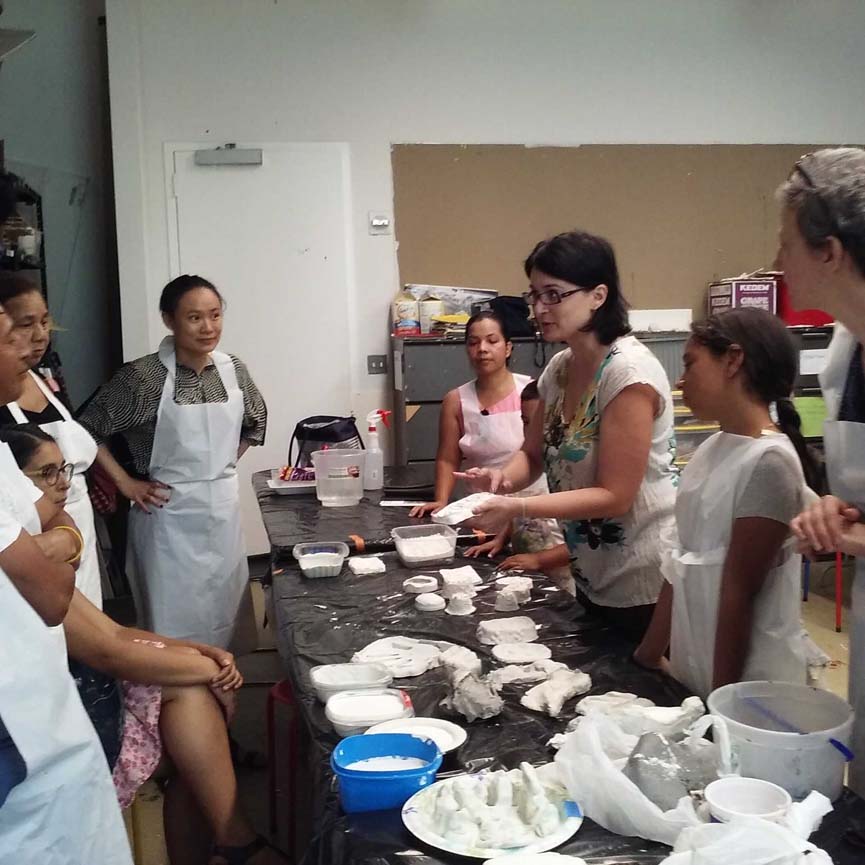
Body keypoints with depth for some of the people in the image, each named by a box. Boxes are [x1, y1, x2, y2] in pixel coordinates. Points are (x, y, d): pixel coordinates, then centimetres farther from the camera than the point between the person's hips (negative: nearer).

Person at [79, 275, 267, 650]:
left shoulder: (233, 370, 1)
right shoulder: (142, 376, -14)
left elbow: (256, 421, 19)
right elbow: (87, 430, -9)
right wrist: (125, 483, -8)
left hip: (223, 510, 5)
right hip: (170, 515, -5)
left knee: (226, 616, 14)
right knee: (174, 622, 3)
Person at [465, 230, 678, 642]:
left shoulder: (629, 372, -22)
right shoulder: (559, 367, 3)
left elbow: (615, 496, -22)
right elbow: (533, 454, 10)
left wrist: (517, 508, -28)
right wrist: (503, 477, -12)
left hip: (647, 585, -8)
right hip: (594, 579, 8)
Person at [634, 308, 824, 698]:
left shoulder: (768, 462, -19)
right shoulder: (711, 449, 5)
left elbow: (739, 591, -19)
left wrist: (724, 695, -15)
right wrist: (649, 655, 10)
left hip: (749, 682, -7)